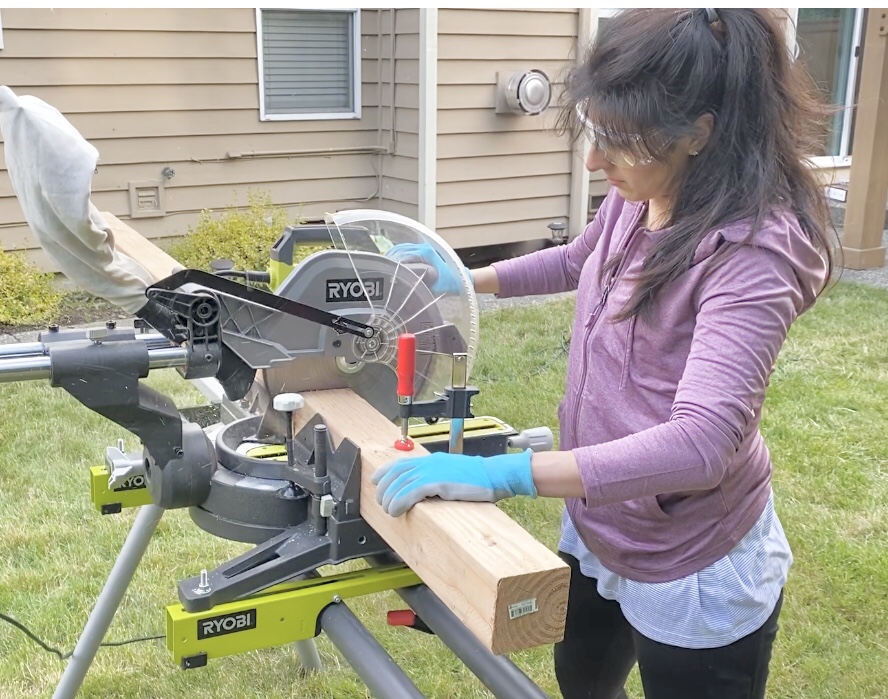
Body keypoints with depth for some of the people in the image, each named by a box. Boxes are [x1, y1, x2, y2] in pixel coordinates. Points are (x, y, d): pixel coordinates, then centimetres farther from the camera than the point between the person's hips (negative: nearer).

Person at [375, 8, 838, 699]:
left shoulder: (753, 251, -29)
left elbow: (701, 442, -39)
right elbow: (579, 259, 17)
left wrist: (503, 473, -45)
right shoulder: (633, 198, -6)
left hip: (693, 573, -7)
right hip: (595, 529, 7)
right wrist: (468, 279, 5)